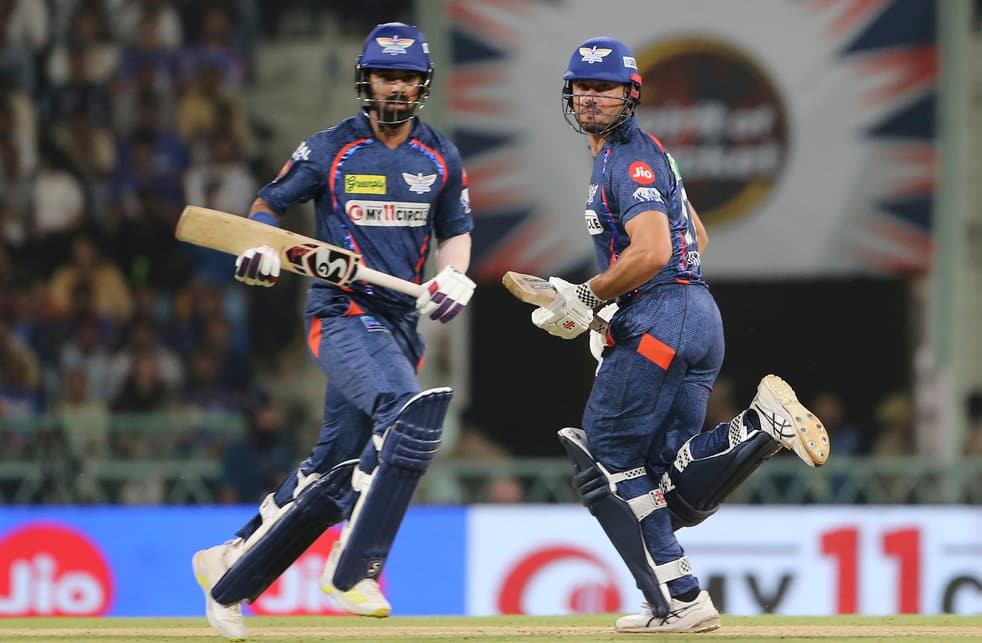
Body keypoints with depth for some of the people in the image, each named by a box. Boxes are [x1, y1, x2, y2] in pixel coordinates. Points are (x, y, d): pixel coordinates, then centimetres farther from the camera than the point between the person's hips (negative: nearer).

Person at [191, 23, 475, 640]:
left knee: (335, 467, 6)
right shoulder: (329, 150, 0)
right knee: (409, 410, -31)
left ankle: (230, 573, 20)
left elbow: (456, 231, 20)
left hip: (402, 322, 5)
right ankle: (352, 569, -26)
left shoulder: (442, 158, 11)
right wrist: (264, 249, -10)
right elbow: (269, 203, 11)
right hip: (341, 313, -5)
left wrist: (455, 277, -1)